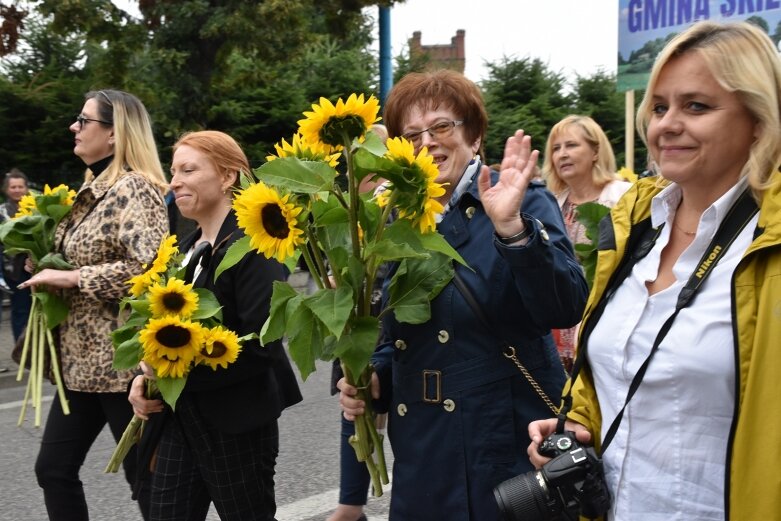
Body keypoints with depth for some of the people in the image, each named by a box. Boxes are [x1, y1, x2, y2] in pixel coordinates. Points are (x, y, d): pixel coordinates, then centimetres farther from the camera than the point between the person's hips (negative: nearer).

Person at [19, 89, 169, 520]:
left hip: (122, 360, -9)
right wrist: (50, 268, 7)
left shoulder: (133, 187, -14)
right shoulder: (95, 187, 14)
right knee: (53, 467, 14)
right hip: (83, 359, 10)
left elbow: (149, 267, -26)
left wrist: (69, 278, -18)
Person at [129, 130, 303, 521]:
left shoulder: (251, 244, -16)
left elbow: (261, 342, -24)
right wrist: (144, 377, -3)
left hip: (237, 425, -7)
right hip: (181, 418, 8)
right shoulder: (188, 246, 9)